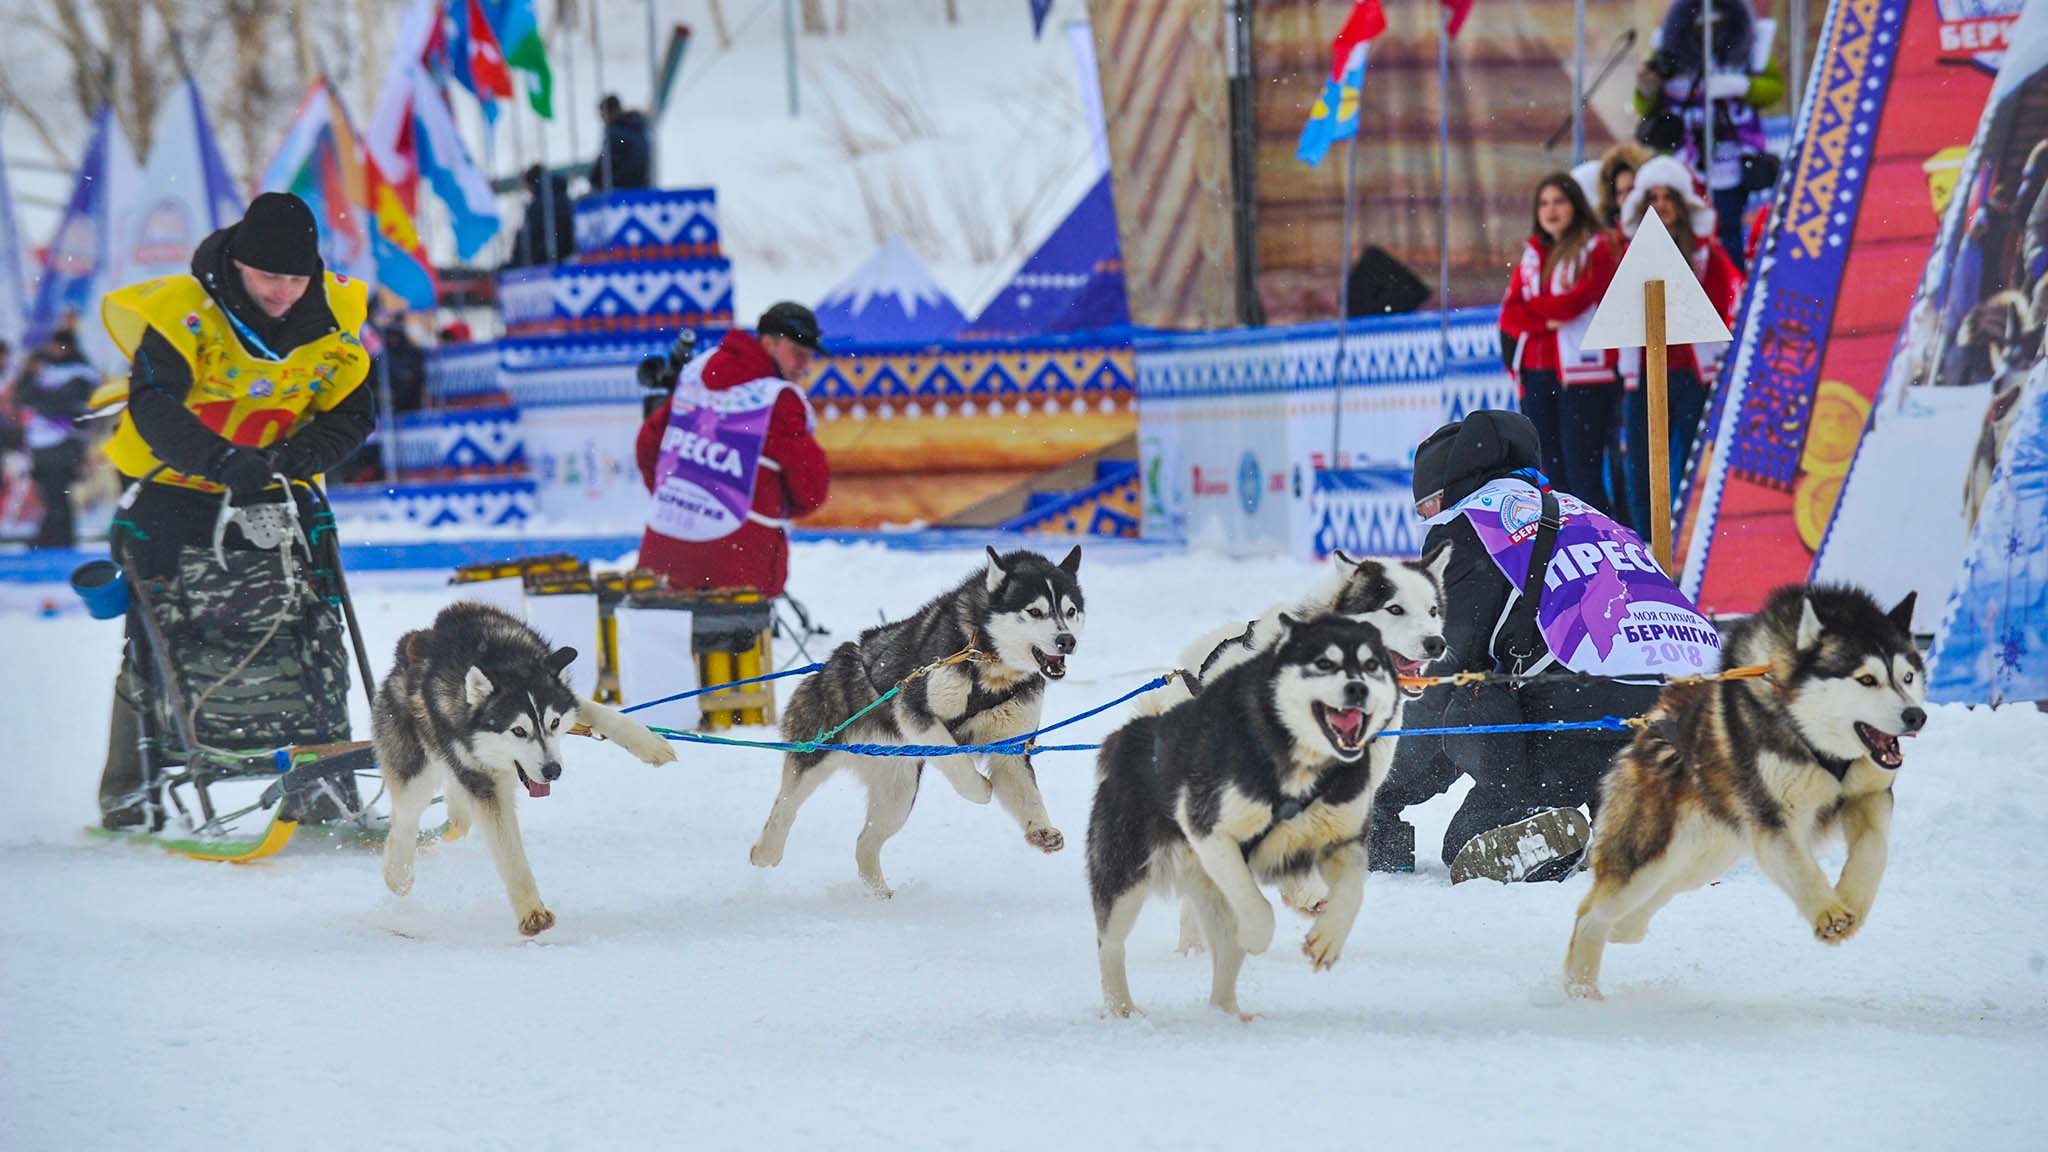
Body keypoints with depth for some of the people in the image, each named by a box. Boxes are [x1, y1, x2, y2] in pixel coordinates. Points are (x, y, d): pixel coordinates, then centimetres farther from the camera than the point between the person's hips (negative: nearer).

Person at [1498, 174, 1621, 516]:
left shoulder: (1596, 250, -2)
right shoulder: (1532, 254, 15)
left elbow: (1575, 301, -15)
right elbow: (1509, 316, 7)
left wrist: (1530, 306, 1)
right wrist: (1545, 321, -12)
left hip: (1581, 375, -6)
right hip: (1537, 375, 6)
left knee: (1581, 472, -10)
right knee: (1551, 473, 7)